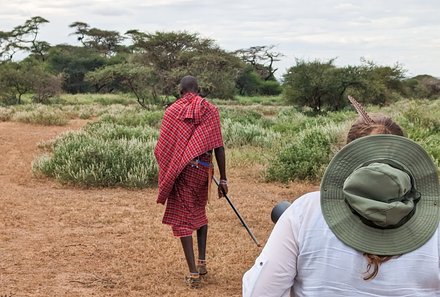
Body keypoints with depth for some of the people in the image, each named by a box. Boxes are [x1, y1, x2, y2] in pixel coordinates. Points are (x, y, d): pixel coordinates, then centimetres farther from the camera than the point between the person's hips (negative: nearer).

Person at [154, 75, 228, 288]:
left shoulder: (172, 111, -3)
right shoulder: (210, 110, 0)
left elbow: (161, 147, -4)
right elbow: (219, 147, -4)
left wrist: (167, 172, 14)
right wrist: (223, 179, 1)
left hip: (181, 170, -2)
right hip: (204, 169, 3)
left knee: (182, 218, 3)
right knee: (200, 212, 23)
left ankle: (193, 272, -1)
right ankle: (202, 262, 21)